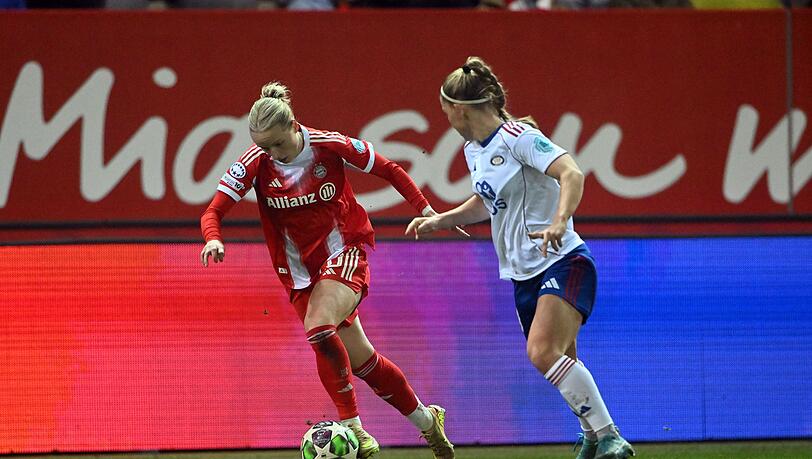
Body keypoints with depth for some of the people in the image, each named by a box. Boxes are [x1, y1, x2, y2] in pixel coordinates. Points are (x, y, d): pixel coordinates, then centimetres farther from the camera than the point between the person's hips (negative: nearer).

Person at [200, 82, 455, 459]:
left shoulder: (330, 146, -15)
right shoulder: (255, 163, -11)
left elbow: (389, 170, -1)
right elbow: (213, 211, -14)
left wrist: (425, 208, -8)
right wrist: (213, 239, -36)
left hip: (344, 253, -4)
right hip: (301, 269, 4)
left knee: (319, 328, -31)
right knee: (360, 359, 5)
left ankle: (352, 425, -20)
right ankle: (425, 420, 24)